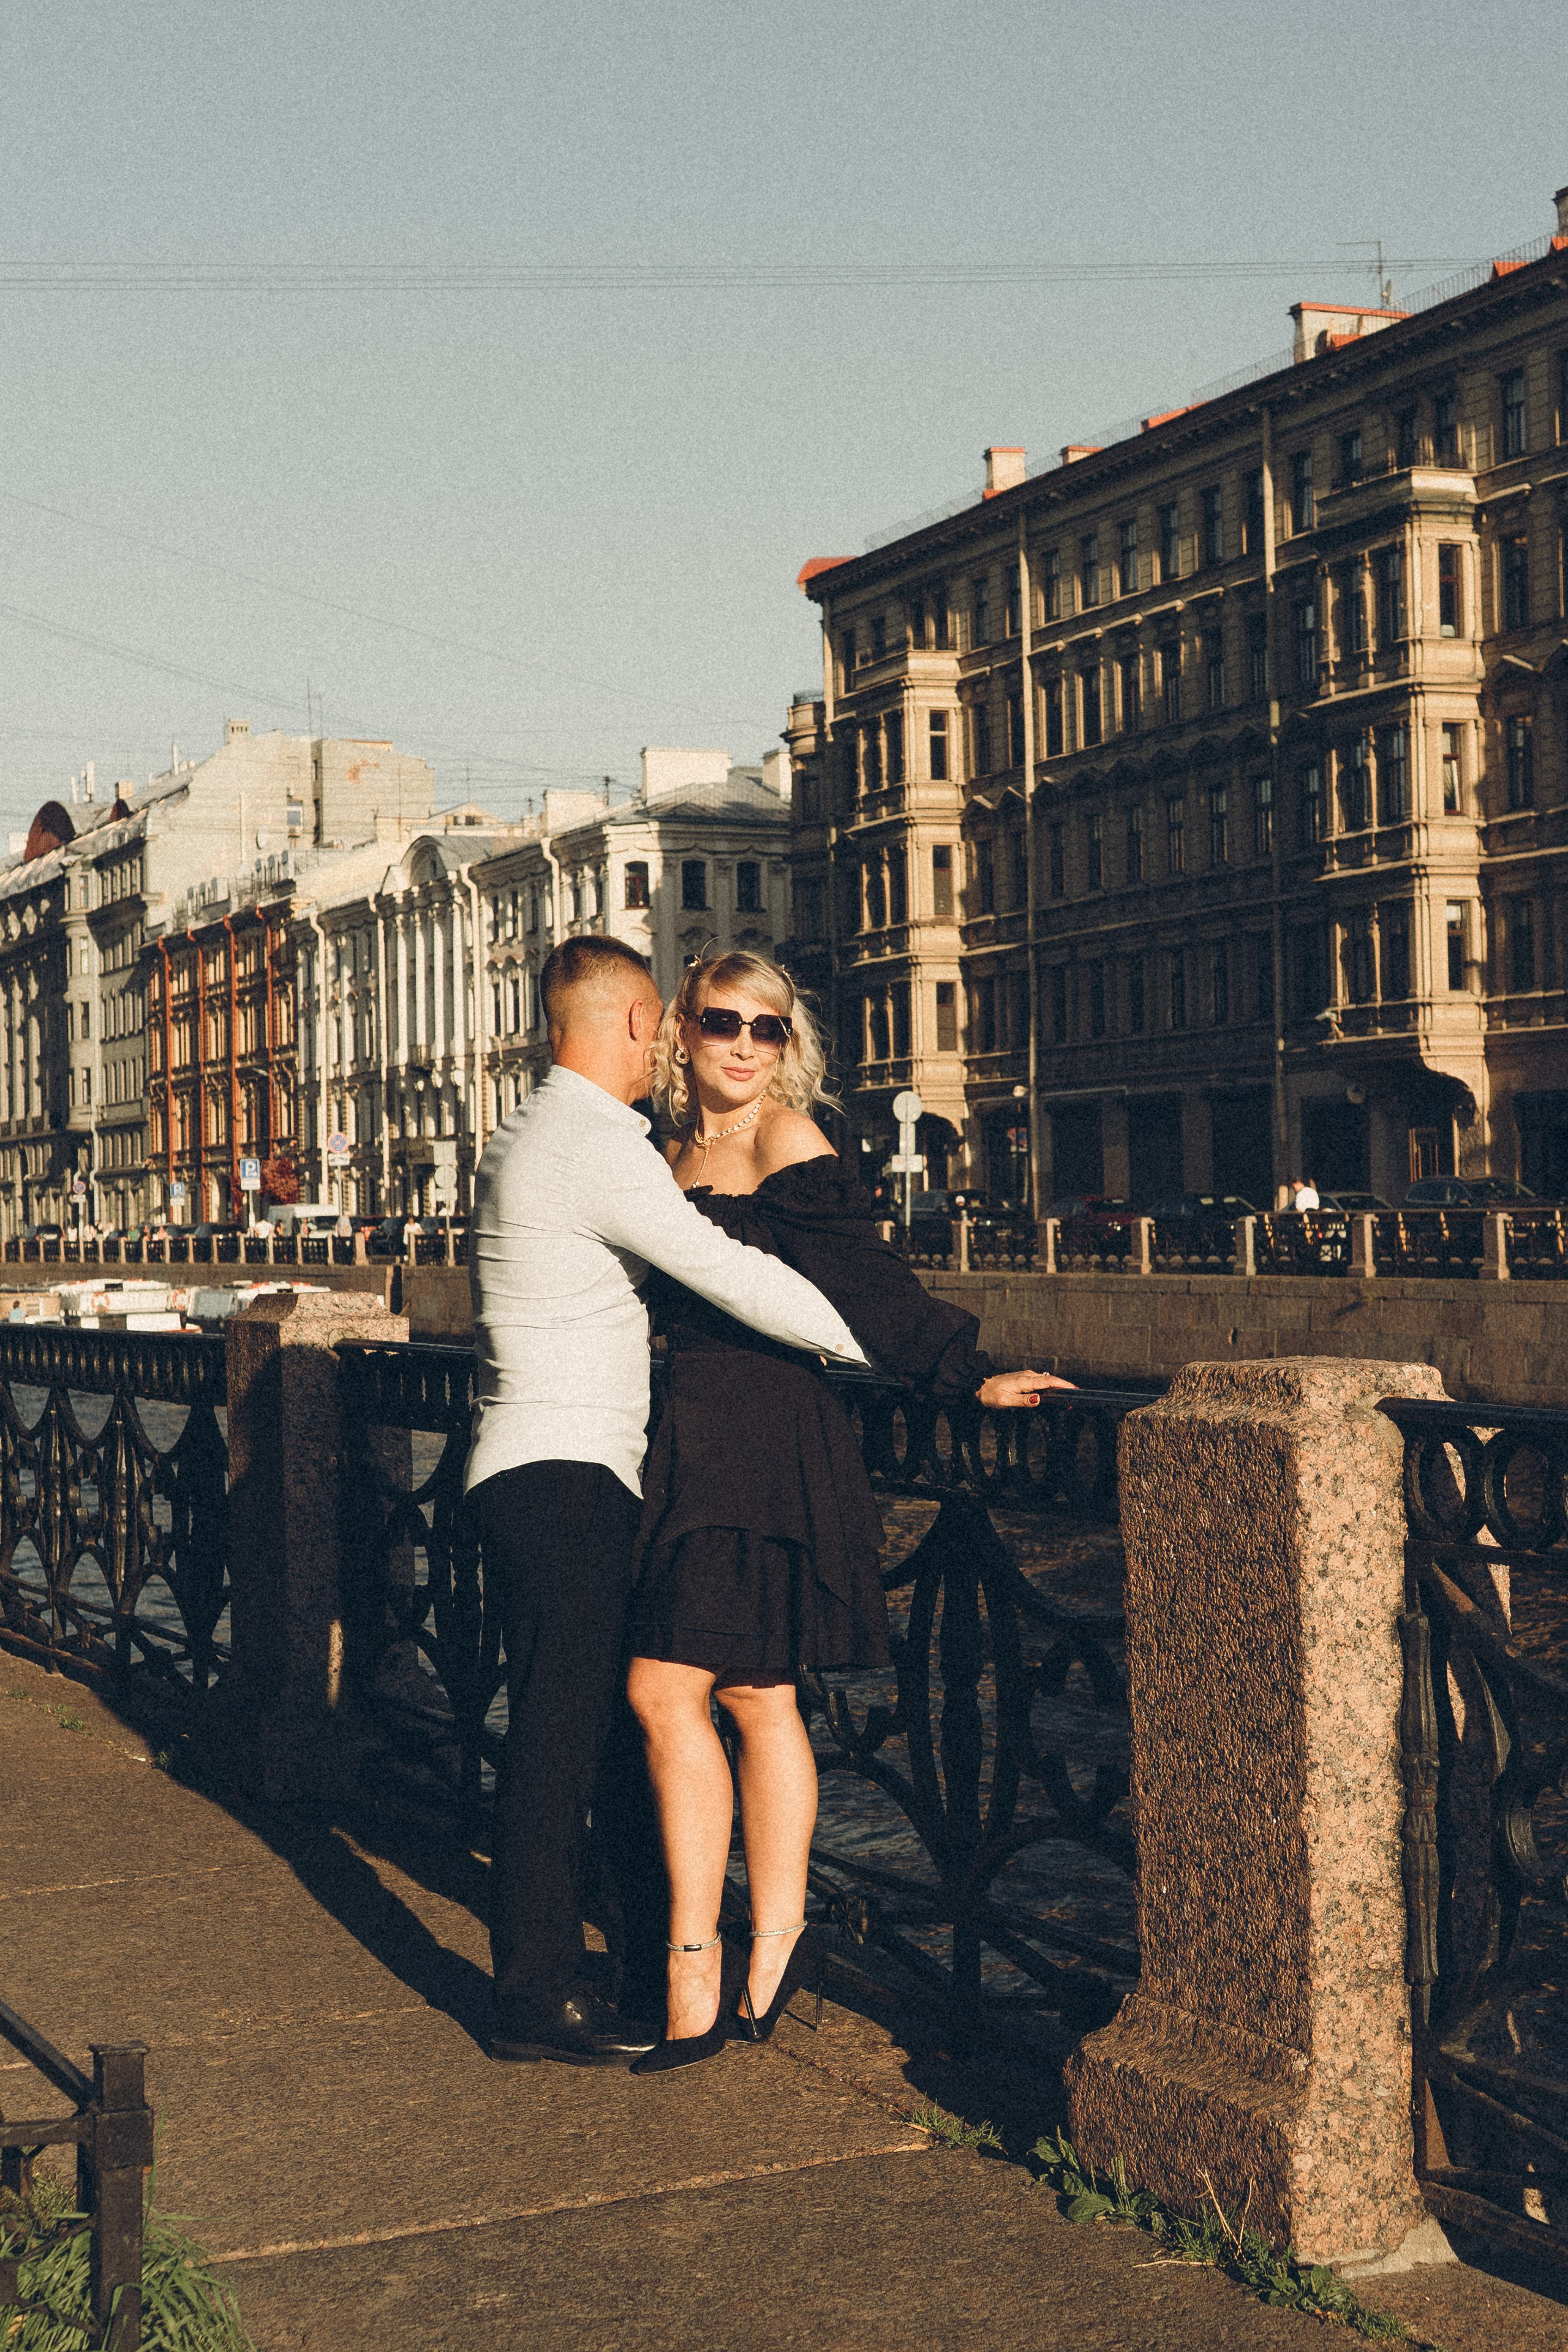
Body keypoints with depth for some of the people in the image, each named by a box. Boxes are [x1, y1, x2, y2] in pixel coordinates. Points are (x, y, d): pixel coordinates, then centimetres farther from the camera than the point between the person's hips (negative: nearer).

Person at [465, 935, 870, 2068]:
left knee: (615, 1714, 17)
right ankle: (536, 1996, 0)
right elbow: (728, 1273, -22)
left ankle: (660, 1942, 29)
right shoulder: (593, 1145, -16)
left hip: (578, 1476, 10)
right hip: (562, 1475, -10)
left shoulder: (529, 1136, 17)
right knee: (559, 1732, -6)